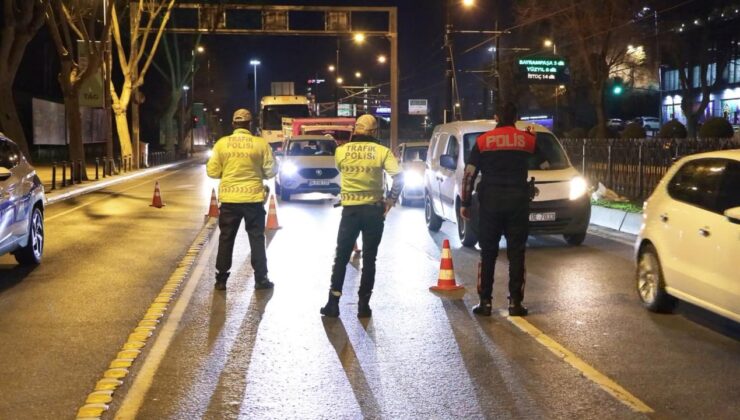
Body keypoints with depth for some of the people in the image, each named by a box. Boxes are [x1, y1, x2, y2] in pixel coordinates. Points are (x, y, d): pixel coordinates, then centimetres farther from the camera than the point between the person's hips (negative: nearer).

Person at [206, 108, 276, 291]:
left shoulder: (222, 143, -4)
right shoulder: (261, 143, -7)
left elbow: (212, 172, -1)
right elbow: (270, 172, -3)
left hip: (229, 199, 1)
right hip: (254, 198, -1)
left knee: (226, 239, 11)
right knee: (257, 238, 10)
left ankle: (221, 279, 14)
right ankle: (261, 278, 13)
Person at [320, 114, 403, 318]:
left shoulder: (341, 151, -1)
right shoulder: (382, 151, -7)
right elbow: (398, 177, -14)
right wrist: (391, 200, -5)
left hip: (350, 209, 1)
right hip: (373, 209, -1)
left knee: (341, 257, 10)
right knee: (369, 259, 8)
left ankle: (333, 303, 9)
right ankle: (363, 305, 8)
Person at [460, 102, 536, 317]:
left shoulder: (483, 140, 3)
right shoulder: (527, 139, 3)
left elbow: (469, 174, 0)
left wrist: (465, 203, 5)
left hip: (490, 202, 0)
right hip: (518, 201, 0)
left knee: (488, 252, 6)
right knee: (516, 252, 5)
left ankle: (485, 301, 5)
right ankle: (515, 302, 4)